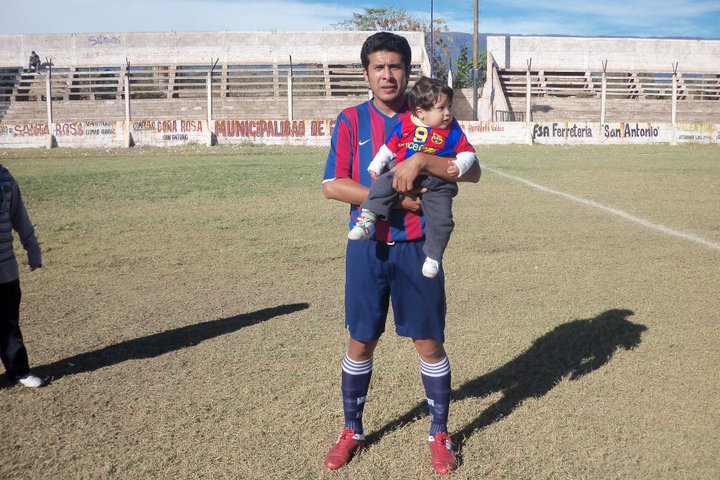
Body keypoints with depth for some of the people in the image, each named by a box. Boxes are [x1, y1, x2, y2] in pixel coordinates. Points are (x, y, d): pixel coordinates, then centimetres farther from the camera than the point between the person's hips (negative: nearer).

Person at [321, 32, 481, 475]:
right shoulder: (351, 120, 3)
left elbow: (472, 171, -9)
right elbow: (332, 185, -7)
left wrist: (422, 160, -24)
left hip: (417, 247, 0)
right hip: (368, 247, 1)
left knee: (429, 341, 6)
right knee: (361, 342, 10)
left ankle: (440, 435, 25)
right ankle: (352, 431, 29)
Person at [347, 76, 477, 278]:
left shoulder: (453, 131, 3)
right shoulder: (404, 126, 2)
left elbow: (467, 151, 8)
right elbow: (389, 147, 12)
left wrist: (459, 166, -12)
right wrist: (376, 166, 6)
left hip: (437, 184, 0)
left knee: (441, 219, -16)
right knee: (385, 183, -27)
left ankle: (433, 256, -2)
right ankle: (367, 219, -29)